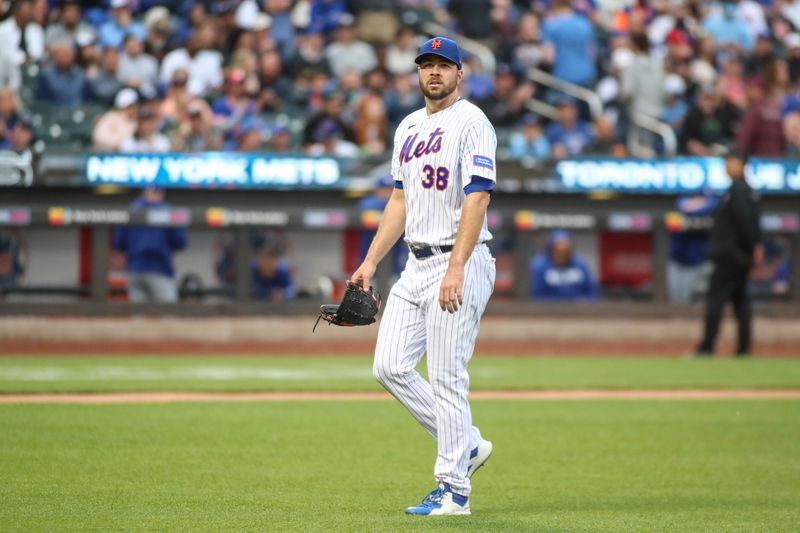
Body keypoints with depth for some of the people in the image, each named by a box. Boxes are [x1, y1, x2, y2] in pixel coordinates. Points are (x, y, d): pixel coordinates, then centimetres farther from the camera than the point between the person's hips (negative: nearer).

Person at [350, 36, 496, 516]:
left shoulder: (471, 123, -9)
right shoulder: (409, 127, 16)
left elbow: (477, 198, -18)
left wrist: (456, 269, -26)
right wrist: (372, 261, 15)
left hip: (459, 264, -8)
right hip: (416, 265, 8)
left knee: (447, 377, -8)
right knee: (390, 367, 4)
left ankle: (454, 490, -2)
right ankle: (467, 445, 17)